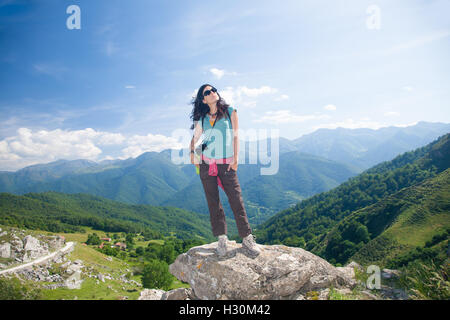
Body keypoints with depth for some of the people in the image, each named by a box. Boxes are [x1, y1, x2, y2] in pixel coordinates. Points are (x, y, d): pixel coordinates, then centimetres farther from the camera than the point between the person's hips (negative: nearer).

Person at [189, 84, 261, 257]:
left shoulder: (230, 111, 7)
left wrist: (235, 157, -4)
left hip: (226, 163, -2)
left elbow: (235, 135, 4)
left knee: (236, 200, -7)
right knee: (213, 202, 4)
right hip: (206, 164, 2)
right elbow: (195, 137, 17)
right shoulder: (202, 118, 10)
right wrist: (192, 152, 0)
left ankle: (247, 238, 3)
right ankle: (222, 238, 15)